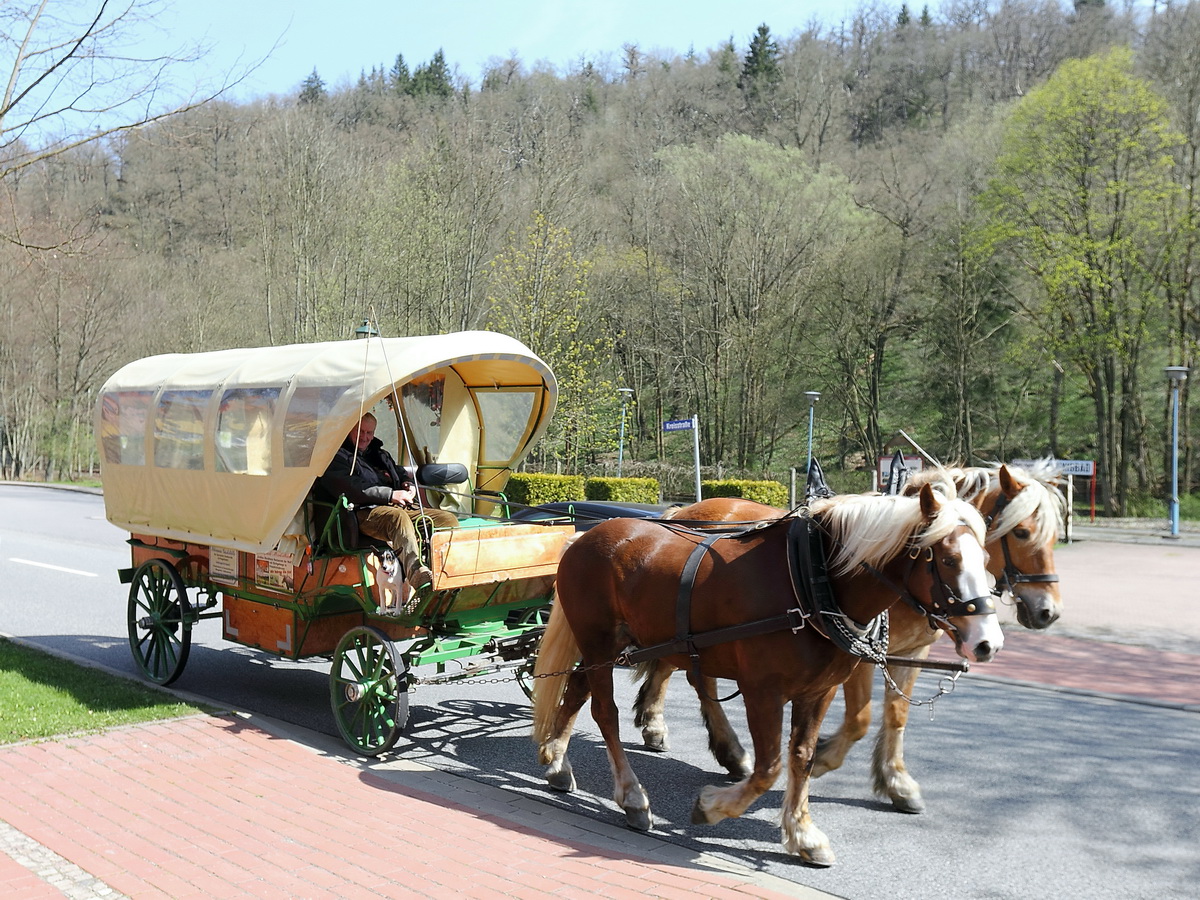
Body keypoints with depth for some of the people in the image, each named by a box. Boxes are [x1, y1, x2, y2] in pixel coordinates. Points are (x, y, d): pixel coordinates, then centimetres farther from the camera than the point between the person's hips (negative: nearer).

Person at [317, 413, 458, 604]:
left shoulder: (379, 455, 32)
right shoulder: (338, 456, 8)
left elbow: (402, 474, 36)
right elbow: (351, 489, -9)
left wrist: (410, 485, 9)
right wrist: (390, 495, -14)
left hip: (402, 507, 8)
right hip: (365, 513, -8)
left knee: (449, 519, -13)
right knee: (398, 517, -42)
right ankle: (416, 572, -62)